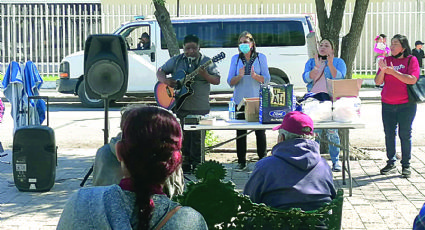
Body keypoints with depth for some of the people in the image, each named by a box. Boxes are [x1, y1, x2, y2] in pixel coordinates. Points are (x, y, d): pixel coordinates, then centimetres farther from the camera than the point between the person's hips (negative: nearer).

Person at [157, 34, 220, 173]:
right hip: (180, 107, 1)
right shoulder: (176, 61, 10)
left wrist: (205, 75, -18)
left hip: (200, 109, -1)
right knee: (183, 137, 3)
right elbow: (160, 71, 12)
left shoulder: (206, 62, 5)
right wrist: (165, 80, -9)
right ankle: (185, 165, 11)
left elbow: (217, 80, 1)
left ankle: (196, 166, 10)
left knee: (197, 137, 0)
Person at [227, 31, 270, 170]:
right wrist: (239, 76, -17)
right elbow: (230, 82, 3)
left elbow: (267, 79, -1)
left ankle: (263, 160, 11)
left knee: (260, 131, 0)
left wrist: (255, 76, -20)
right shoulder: (235, 59, 8)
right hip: (240, 100, 1)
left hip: (257, 99, -1)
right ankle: (241, 162, 10)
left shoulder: (261, 57, 5)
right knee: (240, 132, 2)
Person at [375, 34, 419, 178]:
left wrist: (393, 72, -17)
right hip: (387, 105, 4)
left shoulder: (411, 60, -1)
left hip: (406, 105, -3)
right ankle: (391, 162, 19)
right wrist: (382, 70, -14)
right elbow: (378, 82, 5)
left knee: (405, 134, 0)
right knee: (389, 133, 6)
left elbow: (412, 79, -15)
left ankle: (406, 165, 9)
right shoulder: (387, 60, 9)